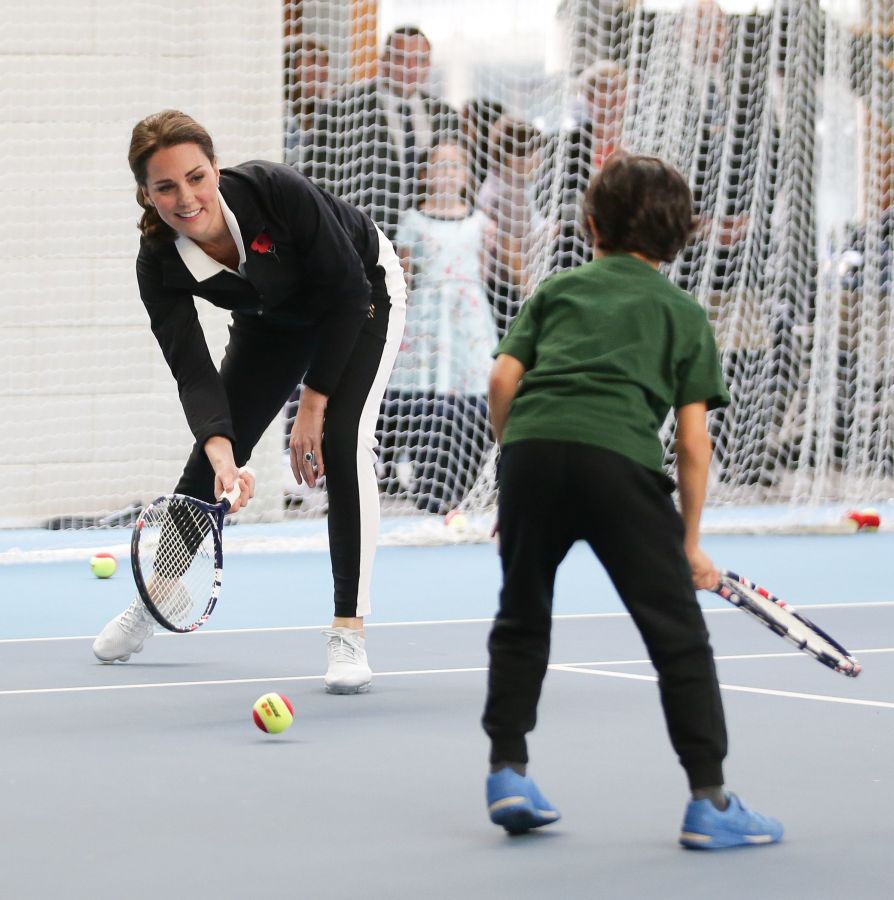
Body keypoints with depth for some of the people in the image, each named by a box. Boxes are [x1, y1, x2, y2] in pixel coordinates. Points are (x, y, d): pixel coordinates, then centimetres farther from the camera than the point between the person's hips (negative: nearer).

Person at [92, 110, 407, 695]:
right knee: (215, 455, 4)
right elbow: (194, 371, -32)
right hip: (274, 316, 4)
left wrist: (314, 403, -24)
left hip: (363, 297, -4)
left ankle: (349, 632, -15)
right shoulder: (159, 265, -28)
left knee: (344, 442, -21)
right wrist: (222, 452, -51)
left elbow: (348, 291, -28)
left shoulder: (276, 191, -38)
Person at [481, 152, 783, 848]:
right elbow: (693, 440, 15)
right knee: (678, 633, 6)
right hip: (621, 457, -2)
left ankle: (507, 772, 22)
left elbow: (504, 378, 12)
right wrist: (689, 543, 20)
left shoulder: (558, 289, 26)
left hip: (530, 446, 2)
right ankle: (709, 801, 4)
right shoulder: (684, 313, 22)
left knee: (522, 620, 22)